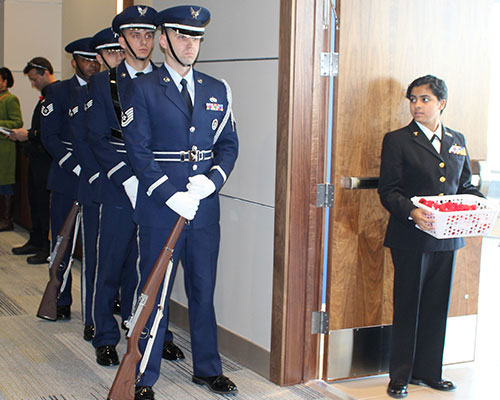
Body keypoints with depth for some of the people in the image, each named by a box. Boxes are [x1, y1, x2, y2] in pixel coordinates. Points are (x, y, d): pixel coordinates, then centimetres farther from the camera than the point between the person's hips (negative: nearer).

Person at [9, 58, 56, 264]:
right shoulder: (46, 95, 17)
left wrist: (29, 135, -15)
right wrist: (23, 134, 11)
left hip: (47, 159, -10)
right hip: (37, 157, 10)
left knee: (45, 203, -4)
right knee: (35, 201, 16)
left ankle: (48, 249, 4)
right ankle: (36, 242, 27)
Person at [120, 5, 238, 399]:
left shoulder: (218, 90, 11)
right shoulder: (143, 89, -2)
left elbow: (229, 145, 11)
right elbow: (139, 152, -8)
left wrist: (211, 179, -8)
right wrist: (172, 196, -16)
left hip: (206, 208, 4)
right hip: (159, 208, -4)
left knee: (203, 290, 13)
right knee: (154, 292, 3)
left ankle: (208, 368, 27)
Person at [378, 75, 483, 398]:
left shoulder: (458, 140, 13)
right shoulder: (398, 140, -2)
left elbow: (465, 185, 19)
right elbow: (388, 190, -7)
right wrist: (411, 213, -24)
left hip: (447, 238, 5)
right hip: (410, 238, -4)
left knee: (437, 306, 12)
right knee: (407, 307, 3)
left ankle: (428, 371, 26)